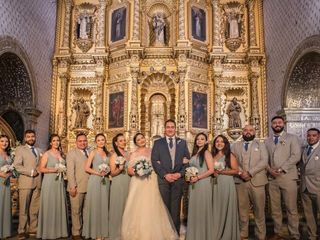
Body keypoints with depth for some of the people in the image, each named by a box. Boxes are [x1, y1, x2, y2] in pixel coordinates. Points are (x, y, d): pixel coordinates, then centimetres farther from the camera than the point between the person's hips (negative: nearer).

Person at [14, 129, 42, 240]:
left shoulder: (39, 150, 19)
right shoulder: (20, 149, 4)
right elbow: (17, 165, -6)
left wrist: (38, 171, 1)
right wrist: (31, 172, -12)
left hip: (37, 183, 4)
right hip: (25, 182, -4)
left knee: (35, 208, 6)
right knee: (23, 208, -2)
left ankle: (33, 229, 13)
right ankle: (22, 231, 5)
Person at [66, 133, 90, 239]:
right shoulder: (71, 153, -1)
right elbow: (70, 171, -8)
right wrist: (72, 186, -15)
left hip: (89, 187, 4)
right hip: (77, 187, -4)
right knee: (76, 211, 4)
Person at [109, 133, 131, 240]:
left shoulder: (128, 154, 10)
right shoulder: (114, 156, -6)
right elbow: (112, 173, -8)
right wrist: (120, 169, -24)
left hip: (128, 183, 6)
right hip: (118, 184, -5)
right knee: (118, 208, 1)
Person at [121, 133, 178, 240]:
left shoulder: (152, 151, 12)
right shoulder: (134, 154, 6)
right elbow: (129, 170, 1)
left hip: (151, 183, 1)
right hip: (138, 184, -1)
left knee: (152, 207, 0)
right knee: (138, 208, -4)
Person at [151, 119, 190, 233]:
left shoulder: (182, 142, 11)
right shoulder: (158, 143, 7)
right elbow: (154, 161, -1)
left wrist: (180, 174, -7)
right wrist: (165, 174, -10)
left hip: (178, 179, 1)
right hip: (163, 179, -1)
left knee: (176, 207, 4)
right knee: (164, 207, 2)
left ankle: (175, 232, 13)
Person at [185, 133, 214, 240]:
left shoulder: (206, 153, -6)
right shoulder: (195, 153, 15)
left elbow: (211, 170, -14)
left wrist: (197, 178, -16)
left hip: (203, 184, -7)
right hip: (193, 185, 7)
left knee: (202, 209, 1)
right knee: (193, 209, 11)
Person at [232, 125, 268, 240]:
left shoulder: (261, 145, 11)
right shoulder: (235, 146, 14)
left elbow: (264, 161, -2)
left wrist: (250, 173, -13)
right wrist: (240, 172, -13)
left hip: (257, 181, -1)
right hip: (240, 181, 1)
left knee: (259, 210, 1)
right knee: (242, 209, 6)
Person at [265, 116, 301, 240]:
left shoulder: (292, 138, 5)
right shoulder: (267, 141, 16)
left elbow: (296, 156, -6)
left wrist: (281, 169, -13)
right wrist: (269, 169, -7)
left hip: (287, 177, -3)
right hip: (272, 178, 4)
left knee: (291, 209, -3)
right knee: (275, 208, 8)